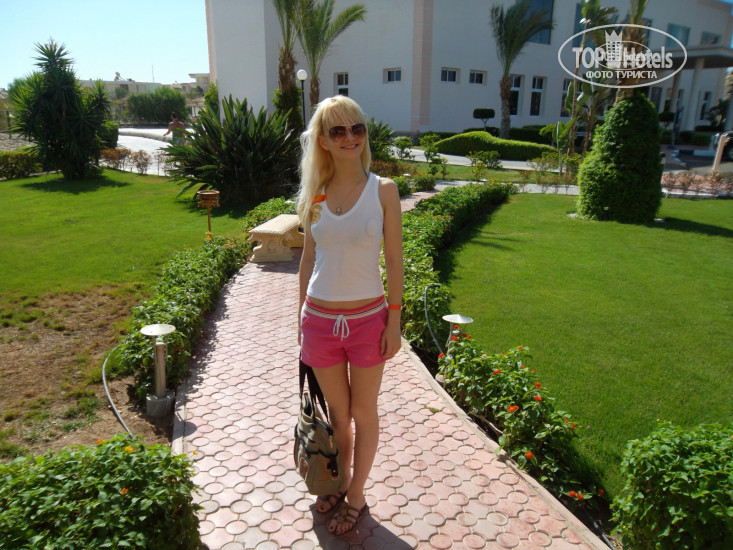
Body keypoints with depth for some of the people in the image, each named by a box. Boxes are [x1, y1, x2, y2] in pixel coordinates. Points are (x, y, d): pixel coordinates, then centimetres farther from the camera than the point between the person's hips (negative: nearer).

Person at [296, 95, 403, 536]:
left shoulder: (383, 190, -6)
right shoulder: (315, 194, 2)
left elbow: (394, 260, -4)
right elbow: (308, 258, 9)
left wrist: (395, 320, -7)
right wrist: (302, 316, 11)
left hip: (368, 317, -2)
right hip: (320, 318, 2)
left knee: (363, 412, 14)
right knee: (336, 412, 18)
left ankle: (356, 496, 34)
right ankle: (340, 484, 41)